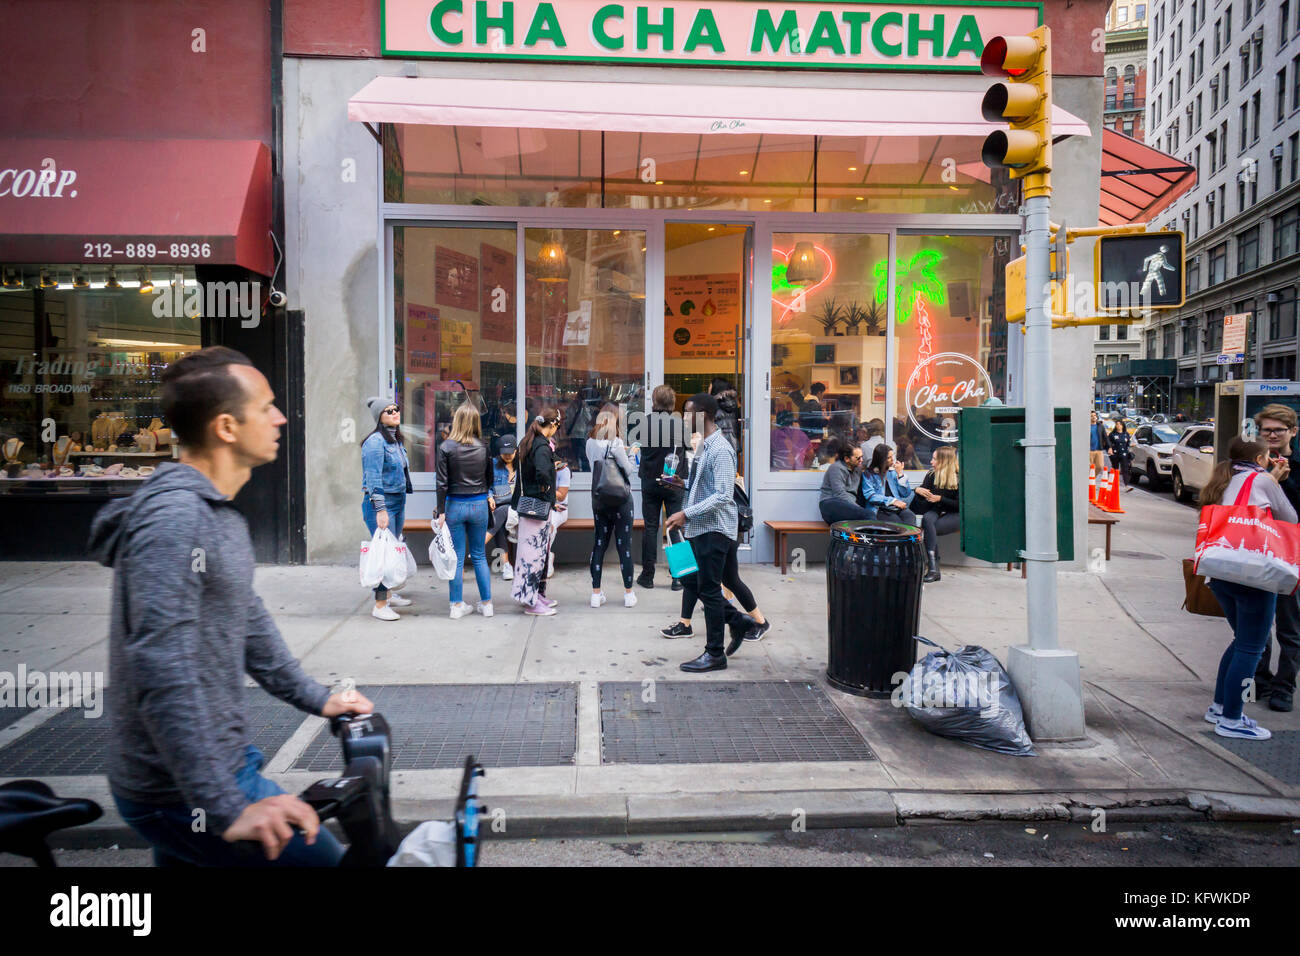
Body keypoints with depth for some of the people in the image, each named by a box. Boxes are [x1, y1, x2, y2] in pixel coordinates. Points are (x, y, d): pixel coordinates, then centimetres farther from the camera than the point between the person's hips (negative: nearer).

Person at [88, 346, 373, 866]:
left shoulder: (220, 515, 9)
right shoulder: (175, 517, -24)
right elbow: (164, 676, -30)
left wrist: (316, 698, 22)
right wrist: (225, 809, -31)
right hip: (182, 794, -10)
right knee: (328, 858, -2)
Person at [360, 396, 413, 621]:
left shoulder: (397, 440, 13)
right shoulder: (375, 442, -14)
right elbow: (373, 478, -19)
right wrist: (381, 509, -22)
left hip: (398, 501, 9)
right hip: (380, 502, -9)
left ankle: (387, 595, 27)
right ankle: (379, 605, -3)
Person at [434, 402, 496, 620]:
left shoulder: (446, 447, -9)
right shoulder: (484, 447, -2)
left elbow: (442, 482, -10)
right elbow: (490, 478, 8)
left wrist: (441, 511, -5)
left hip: (455, 505, -2)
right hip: (479, 505, 2)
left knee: (456, 558, 5)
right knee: (479, 556, 13)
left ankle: (457, 606, 11)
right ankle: (486, 604, 17)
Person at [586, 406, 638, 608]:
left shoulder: (590, 443, 3)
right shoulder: (615, 443, -14)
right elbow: (627, 469, -8)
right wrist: (628, 455, 11)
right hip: (619, 499, -5)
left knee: (599, 544, 10)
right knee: (624, 544, 3)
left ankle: (596, 593, 12)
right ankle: (629, 594, 9)